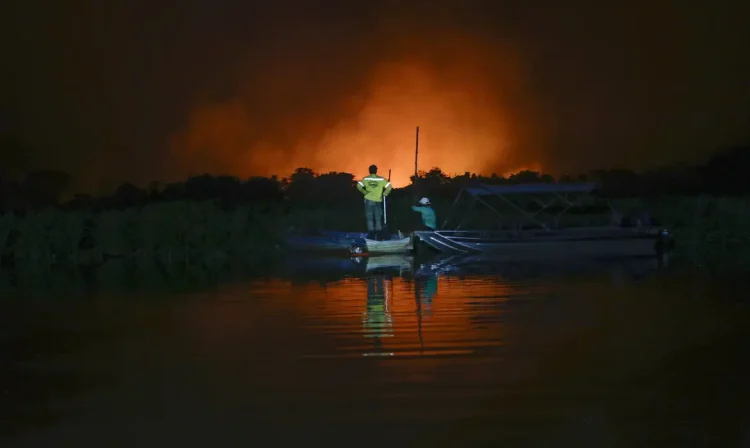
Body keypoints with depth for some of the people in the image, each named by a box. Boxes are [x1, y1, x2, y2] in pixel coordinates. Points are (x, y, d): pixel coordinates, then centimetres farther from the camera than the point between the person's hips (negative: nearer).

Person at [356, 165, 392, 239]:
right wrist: (385, 194, 4)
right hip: (378, 201, 0)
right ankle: (378, 235, 9)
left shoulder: (366, 179, -2)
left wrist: (365, 192, -3)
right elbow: (389, 186, -10)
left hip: (368, 200, 0)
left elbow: (359, 186, -15)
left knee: (370, 218, 5)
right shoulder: (381, 179, -3)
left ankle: (371, 235, 1)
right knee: (378, 218, 10)